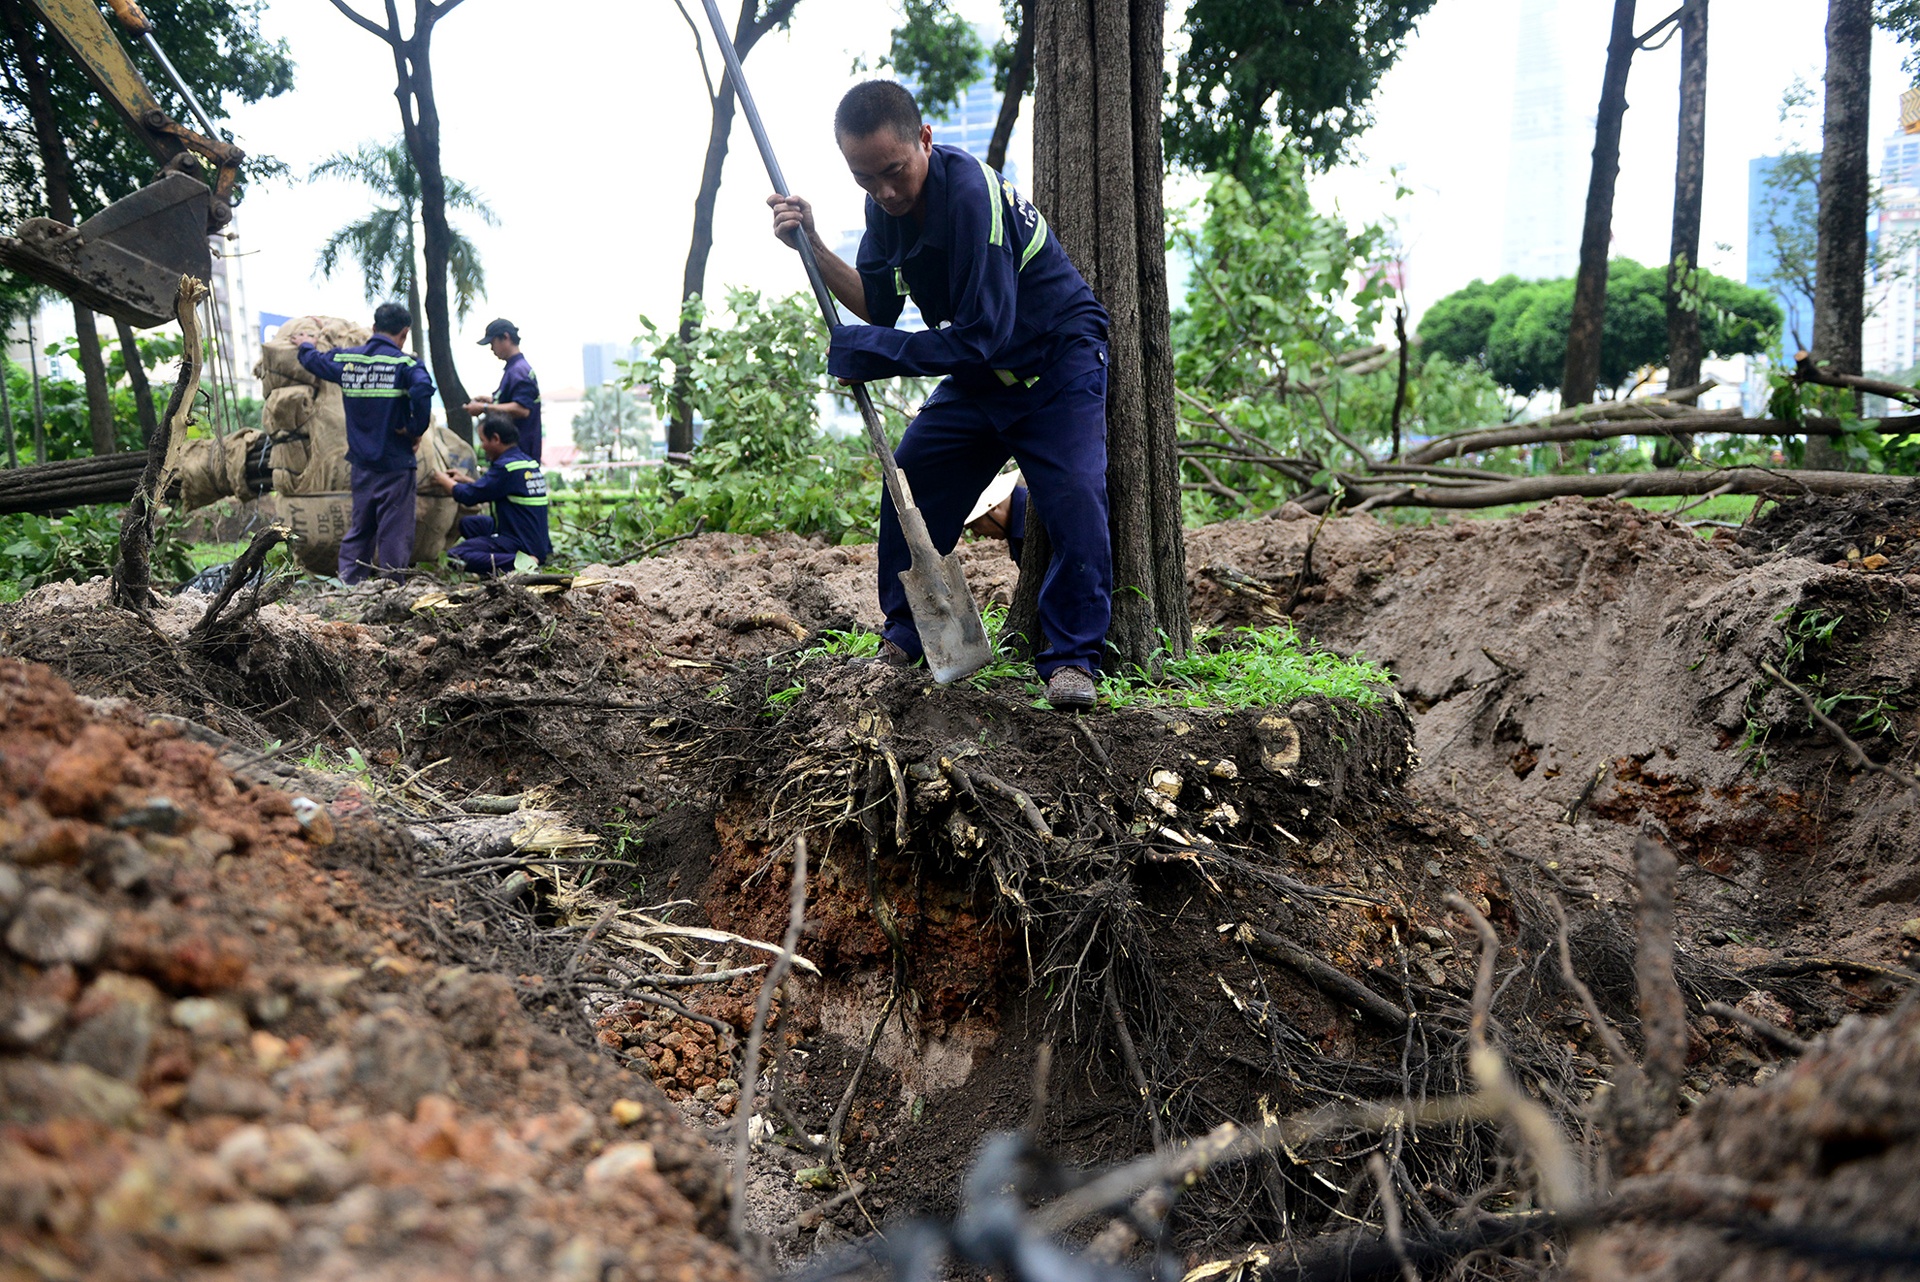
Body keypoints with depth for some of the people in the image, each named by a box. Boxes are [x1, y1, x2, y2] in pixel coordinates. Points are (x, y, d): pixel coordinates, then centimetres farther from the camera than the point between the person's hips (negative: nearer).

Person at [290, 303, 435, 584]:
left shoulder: (345, 360, 5)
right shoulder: (404, 363, -12)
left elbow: (313, 360, 24)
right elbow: (422, 390, -32)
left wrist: (306, 346, 47)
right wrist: (416, 429, -18)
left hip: (362, 463, 6)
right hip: (396, 463, -6)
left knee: (359, 527, 17)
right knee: (395, 530, 0)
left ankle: (348, 582, 17)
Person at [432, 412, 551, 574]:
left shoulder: (506, 467, -16)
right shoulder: (528, 462, 11)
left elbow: (469, 496, -9)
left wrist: (445, 481, 9)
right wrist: (466, 480, 24)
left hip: (522, 544, -9)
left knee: (455, 556, -11)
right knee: (468, 523, 21)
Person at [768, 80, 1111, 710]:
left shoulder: (972, 195, -31)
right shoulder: (888, 203, -5)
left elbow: (981, 338, -32)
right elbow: (879, 304, -2)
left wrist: (865, 350, -25)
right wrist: (812, 245, -14)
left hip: (1057, 359, -7)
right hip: (982, 373, 8)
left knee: (1074, 495, -23)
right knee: (909, 480, 3)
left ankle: (1071, 658, -11)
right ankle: (905, 639, 17)